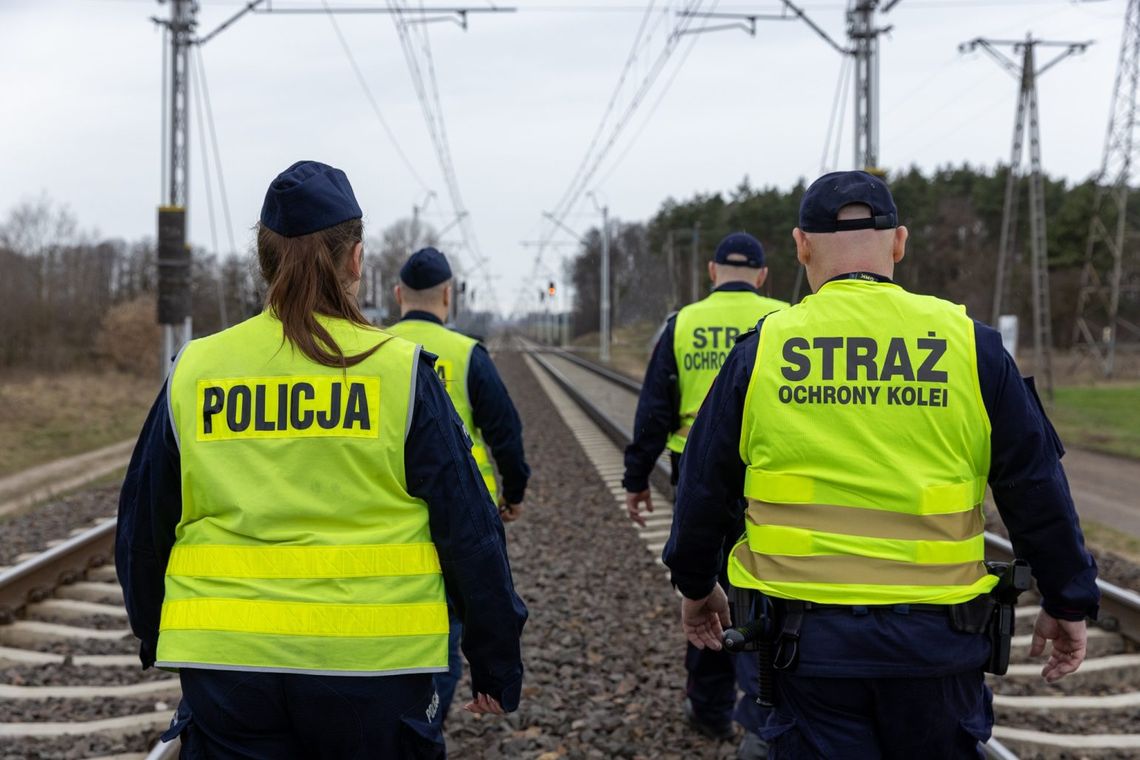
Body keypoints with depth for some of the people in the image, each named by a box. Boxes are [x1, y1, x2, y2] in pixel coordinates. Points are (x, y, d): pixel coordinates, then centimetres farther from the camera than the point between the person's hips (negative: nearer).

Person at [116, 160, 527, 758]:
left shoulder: (193, 373, 1)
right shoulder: (400, 371, -6)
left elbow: (140, 530, 11)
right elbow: (470, 531, -4)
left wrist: (155, 637, 28)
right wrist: (496, 664, 7)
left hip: (226, 671, 2)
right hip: (375, 664, -2)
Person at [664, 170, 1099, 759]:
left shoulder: (762, 350, -2)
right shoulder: (967, 343, -3)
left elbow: (704, 486, 7)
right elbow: (1036, 487, 1)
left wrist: (695, 584, 23)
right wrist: (1068, 602, 12)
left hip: (807, 640, 0)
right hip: (936, 639, 0)